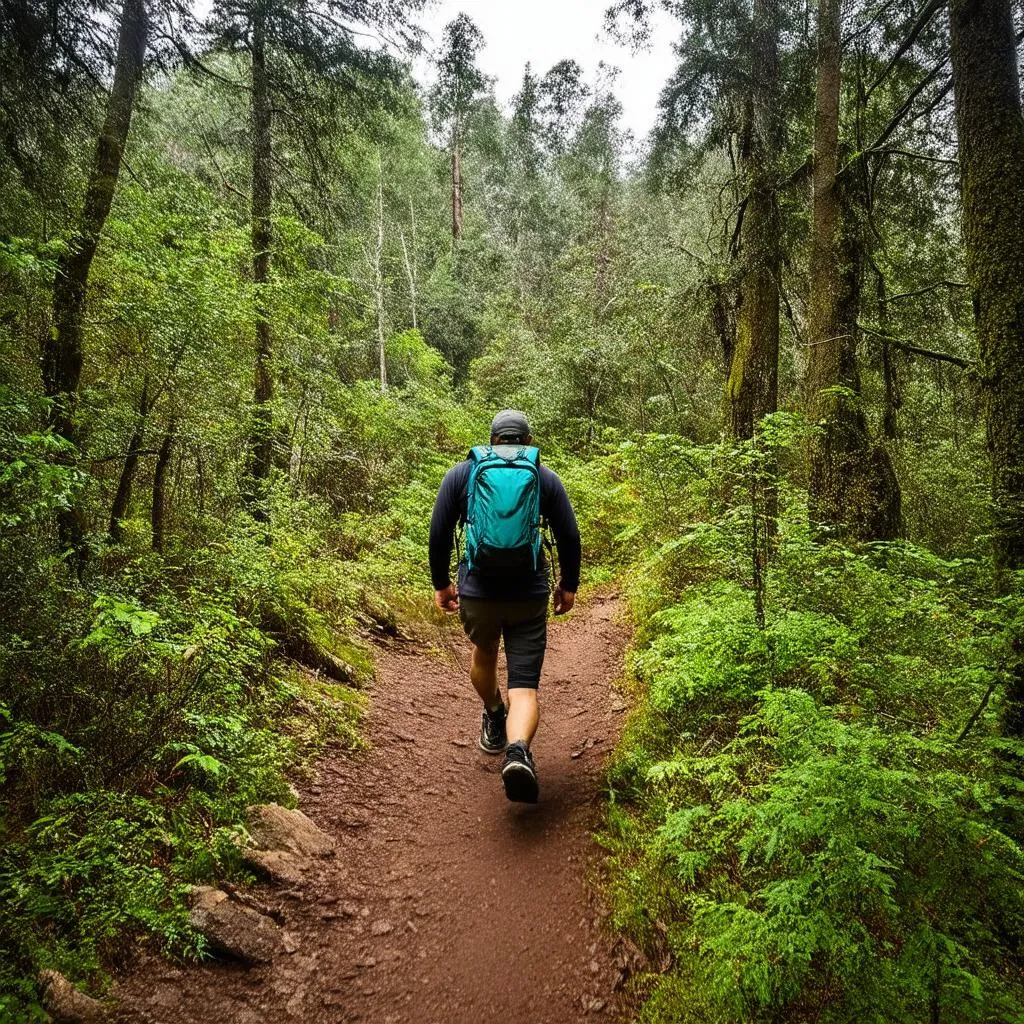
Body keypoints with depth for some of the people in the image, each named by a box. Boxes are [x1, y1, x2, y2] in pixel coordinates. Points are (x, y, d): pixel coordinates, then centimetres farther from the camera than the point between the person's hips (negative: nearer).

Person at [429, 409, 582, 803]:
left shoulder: (461, 473, 6)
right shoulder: (545, 476, 7)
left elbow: (439, 533, 4)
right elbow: (569, 537, 5)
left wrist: (440, 584, 16)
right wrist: (568, 585, 18)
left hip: (477, 591, 1)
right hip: (529, 594, -1)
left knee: (484, 654, 31)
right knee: (524, 687, 2)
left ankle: (494, 722, 51)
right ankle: (518, 750, -24)